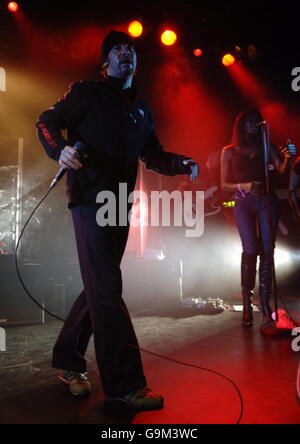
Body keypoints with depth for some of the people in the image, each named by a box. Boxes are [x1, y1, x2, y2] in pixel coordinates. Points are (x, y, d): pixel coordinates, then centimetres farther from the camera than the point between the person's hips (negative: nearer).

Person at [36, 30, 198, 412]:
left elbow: (153, 155, 21)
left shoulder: (141, 109, 21)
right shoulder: (87, 93, 4)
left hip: (120, 205, 7)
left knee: (99, 287, 10)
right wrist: (61, 149, -21)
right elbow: (47, 122, 0)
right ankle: (125, 383, -4)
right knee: (107, 288, -11)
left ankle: (68, 361, 26)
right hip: (90, 199, -7)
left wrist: (180, 164, 2)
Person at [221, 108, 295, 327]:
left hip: (267, 201, 2)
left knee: (267, 250, -4)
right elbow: (224, 184, 8)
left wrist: (287, 158, -22)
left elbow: (282, 170, -1)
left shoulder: (267, 147, 13)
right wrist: (242, 186, -10)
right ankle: (247, 304, -10)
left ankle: (265, 302, 1)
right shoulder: (230, 151, 10)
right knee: (250, 249, -15)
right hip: (244, 203, -2)